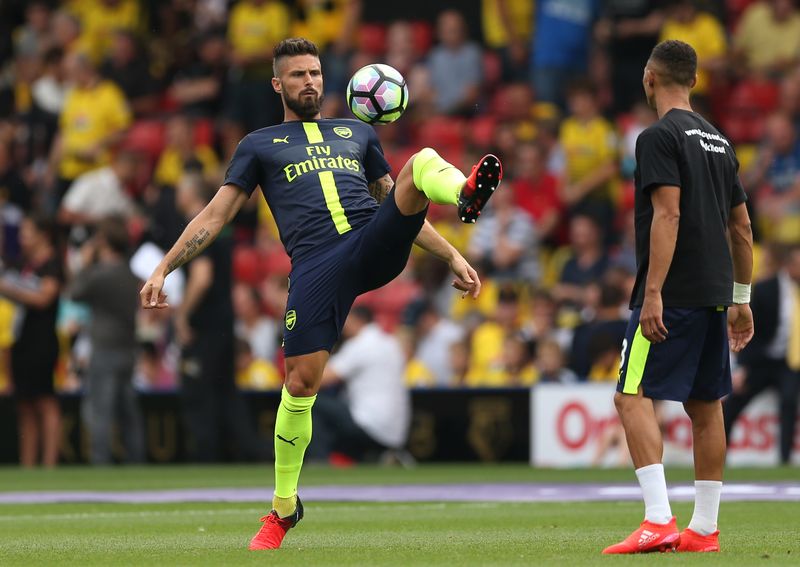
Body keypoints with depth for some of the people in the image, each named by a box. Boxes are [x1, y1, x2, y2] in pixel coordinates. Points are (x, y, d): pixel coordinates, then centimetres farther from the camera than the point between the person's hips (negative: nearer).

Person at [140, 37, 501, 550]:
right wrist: (163, 270, 7)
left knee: (424, 162, -23)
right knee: (300, 384, -8)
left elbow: (401, 208, 30)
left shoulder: (358, 134, 28)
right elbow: (216, 215, 17)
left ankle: (467, 196, -61)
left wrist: (452, 257, 22)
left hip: (375, 248, 1)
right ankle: (284, 508, 10)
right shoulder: (260, 146, 21)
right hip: (315, 269, -1)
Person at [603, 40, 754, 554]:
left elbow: (668, 214, -19)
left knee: (633, 397, -10)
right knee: (706, 407, 12)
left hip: (672, 297, -8)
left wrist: (653, 292, -21)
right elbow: (742, 228, 19)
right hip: (714, 295, 8)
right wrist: (742, 300, 23)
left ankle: (659, 521, -22)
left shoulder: (661, 136, -9)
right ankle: (705, 530, 13)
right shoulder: (719, 141, 17)